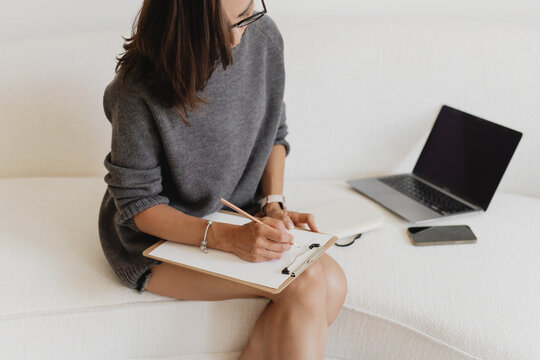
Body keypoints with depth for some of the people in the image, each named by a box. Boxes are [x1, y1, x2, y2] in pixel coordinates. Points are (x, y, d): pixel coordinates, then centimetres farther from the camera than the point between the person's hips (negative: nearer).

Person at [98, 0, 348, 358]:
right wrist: (228, 238, -28)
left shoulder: (262, 37, -8)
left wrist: (273, 205, -6)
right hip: (157, 233, -5)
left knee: (332, 282, -19)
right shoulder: (139, 91, -24)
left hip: (239, 215, 6)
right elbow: (137, 203, -16)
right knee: (305, 283, -24)